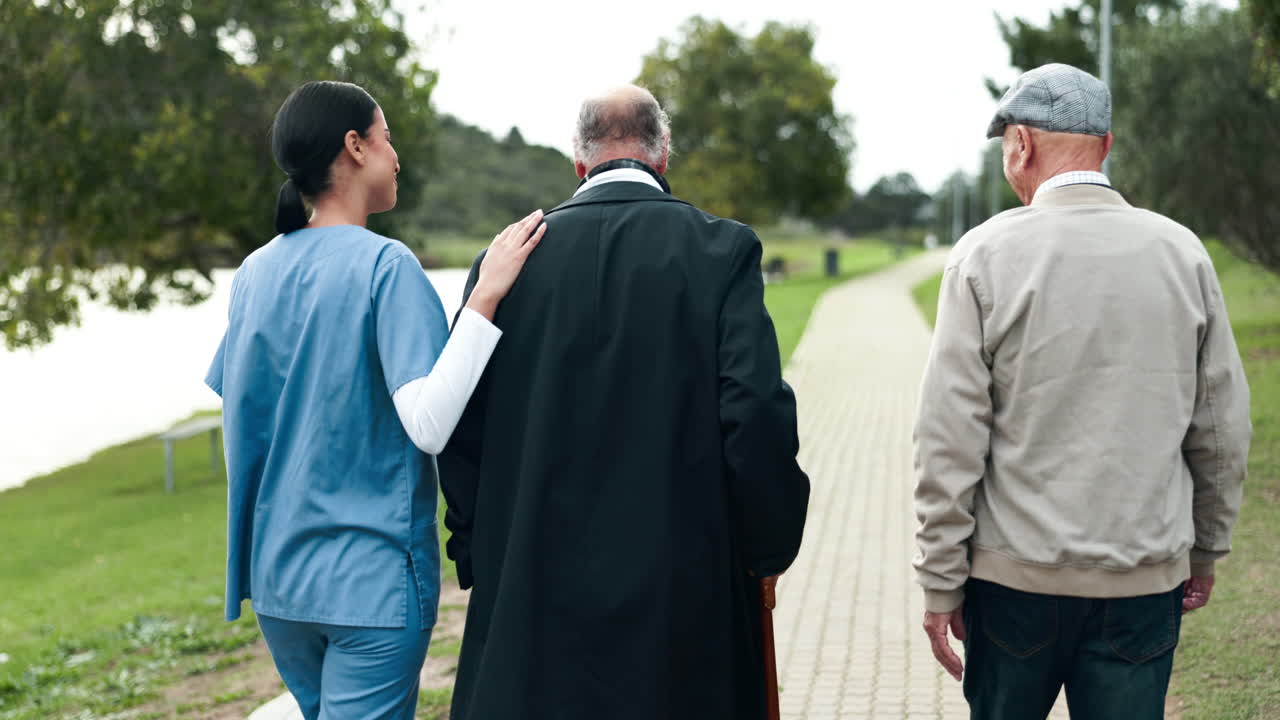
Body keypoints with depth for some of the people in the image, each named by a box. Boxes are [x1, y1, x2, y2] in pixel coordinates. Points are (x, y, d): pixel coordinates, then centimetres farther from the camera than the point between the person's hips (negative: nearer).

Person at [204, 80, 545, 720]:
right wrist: (485, 298, -25)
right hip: (372, 581, -7)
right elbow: (429, 424, -24)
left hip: (276, 573, 7)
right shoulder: (385, 265, -15)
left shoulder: (254, 273, 5)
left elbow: (235, 421, 10)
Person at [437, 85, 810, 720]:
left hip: (532, 583, 2)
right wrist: (769, 548, 1)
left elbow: (461, 428, 2)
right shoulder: (722, 249, -5)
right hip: (685, 584, -2)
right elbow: (757, 411, -12)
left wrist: (479, 556, 12)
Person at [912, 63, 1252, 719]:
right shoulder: (1182, 253, 1)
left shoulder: (986, 255, -8)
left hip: (1016, 573, -2)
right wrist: (1206, 549, 19)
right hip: (1145, 579, 2)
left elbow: (950, 440, -9)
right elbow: (1221, 430, 6)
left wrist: (940, 584, -2)